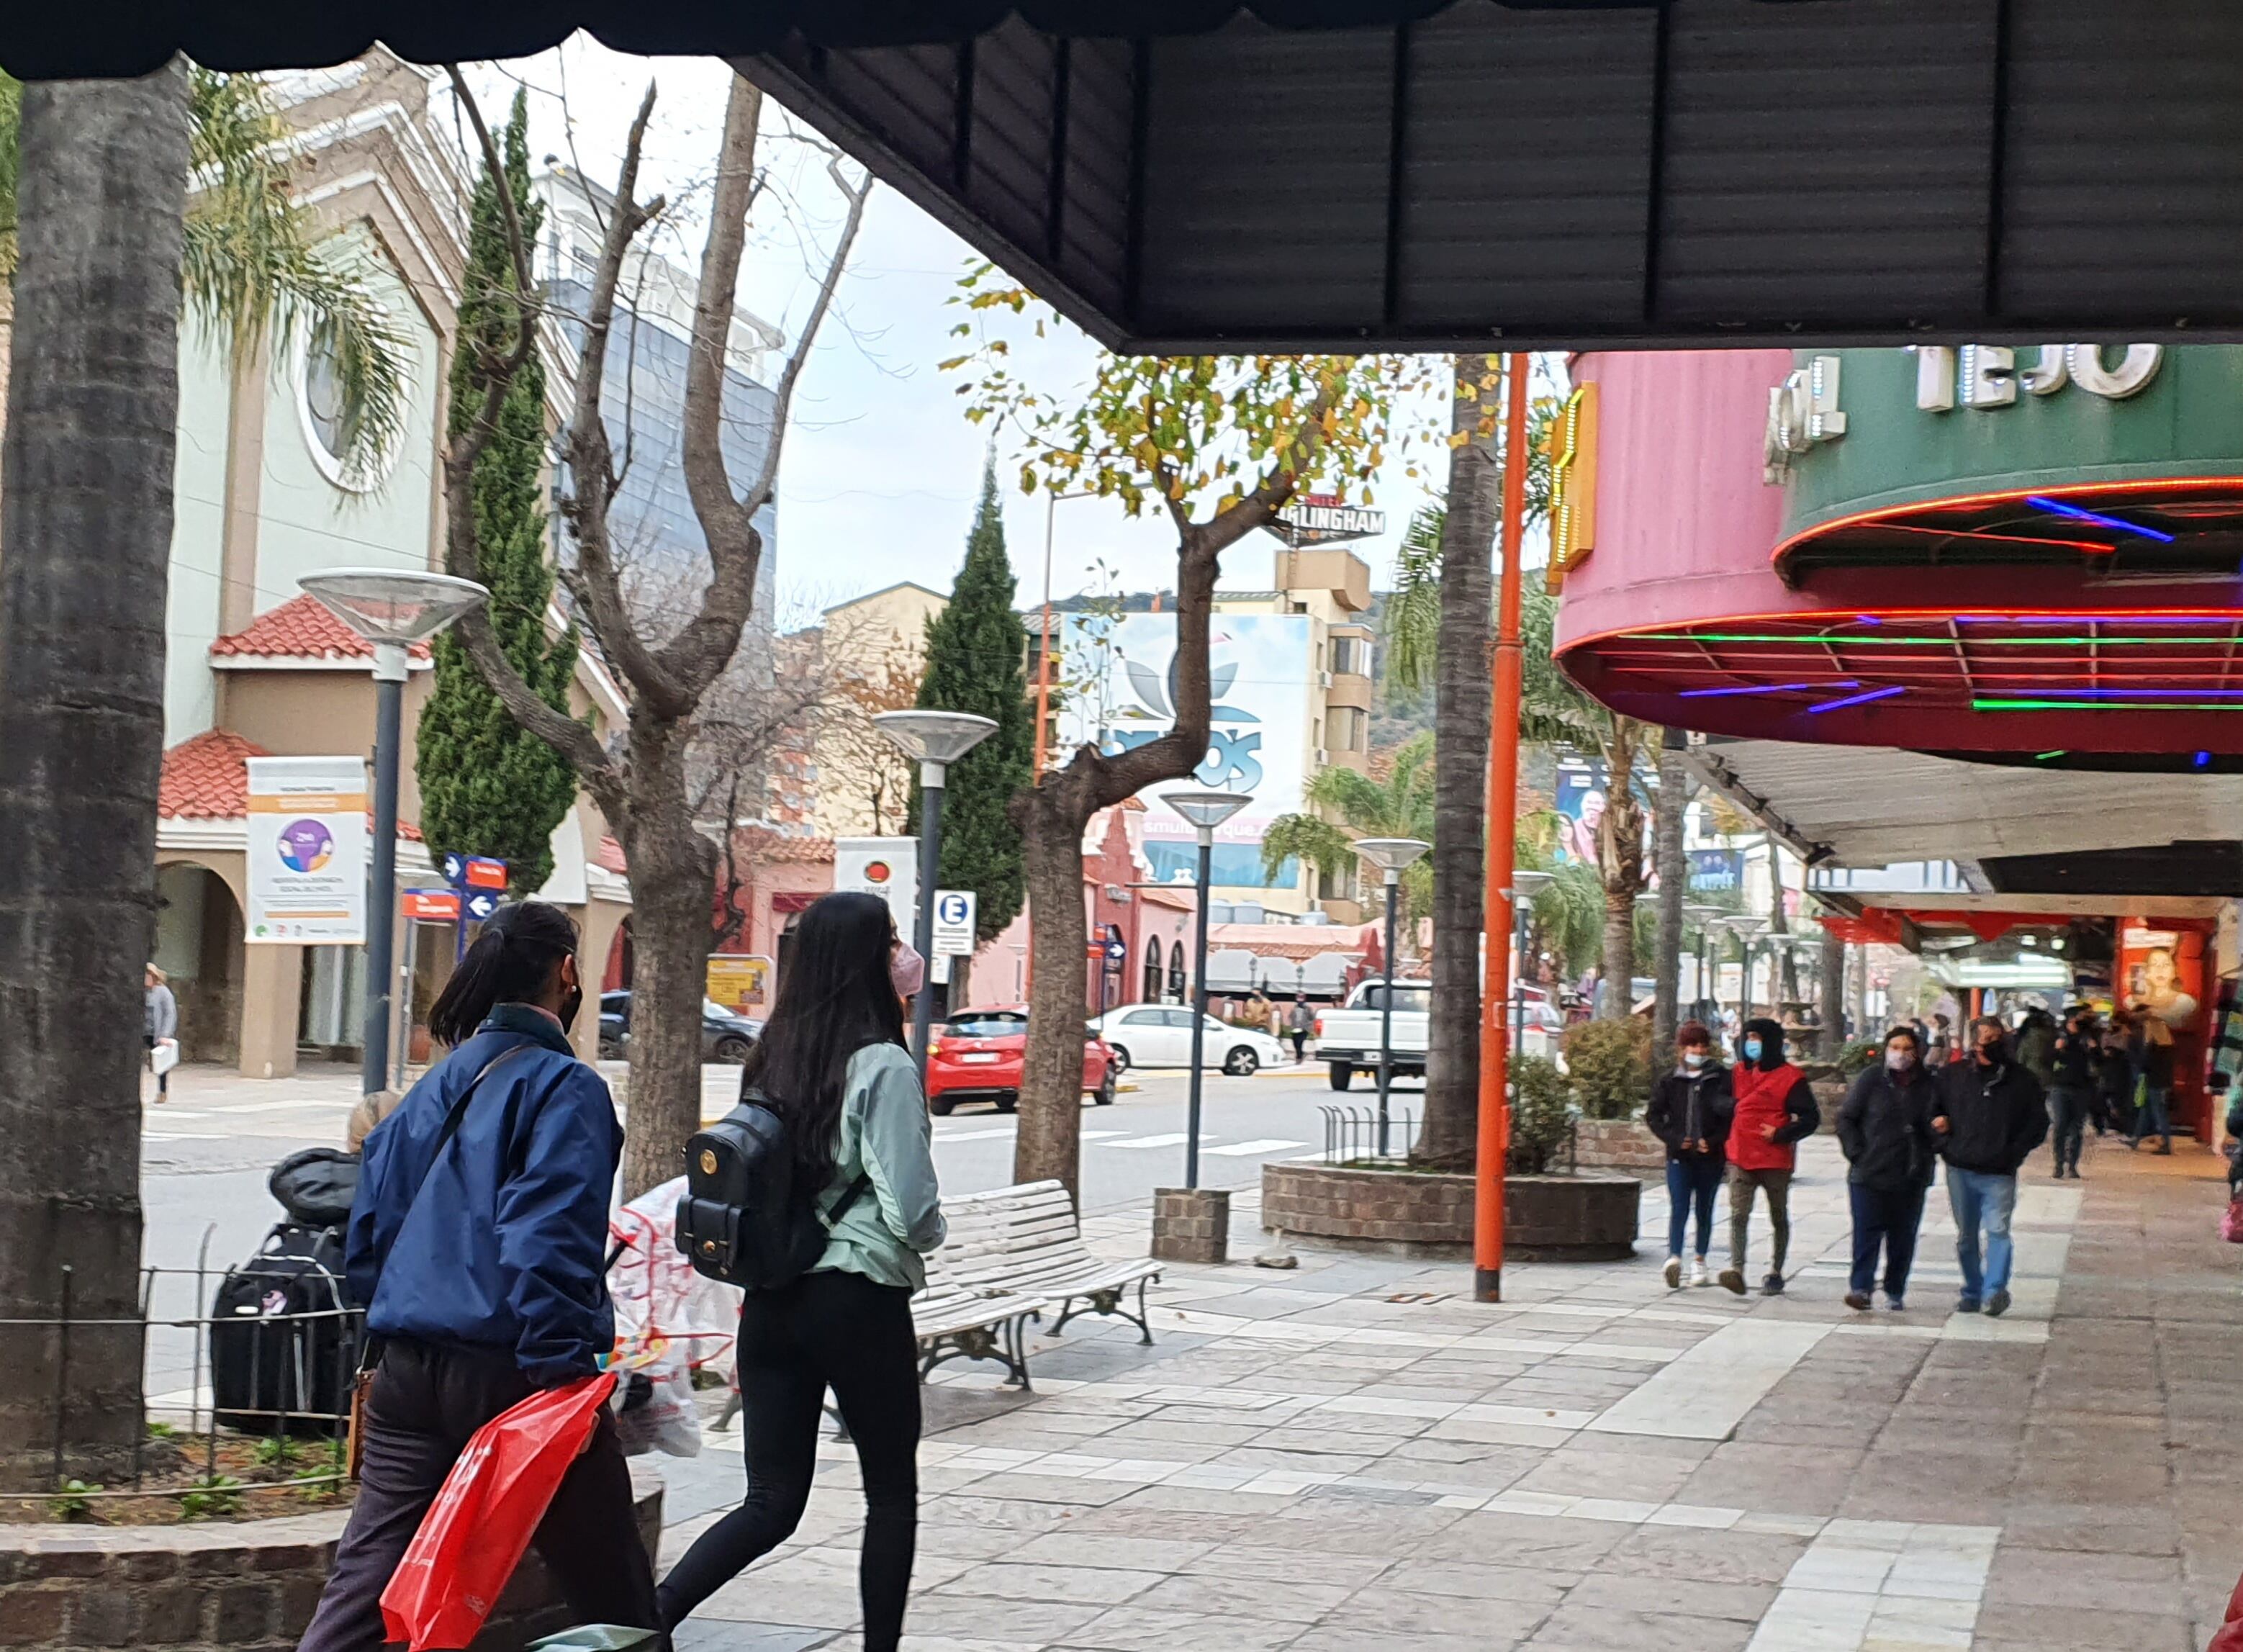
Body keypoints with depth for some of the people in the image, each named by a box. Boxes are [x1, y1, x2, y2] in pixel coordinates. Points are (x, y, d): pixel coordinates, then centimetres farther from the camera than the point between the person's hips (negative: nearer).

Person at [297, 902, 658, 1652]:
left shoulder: (434, 1088, 14)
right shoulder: (564, 1088, -7)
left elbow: (367, 1236, 17)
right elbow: (546, 1241, -19)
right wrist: (560, 1367, -21)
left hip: (408, 1367, 7)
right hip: (504, 1369, -6)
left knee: (363, 1580, 5)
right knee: (612, 1592, 7)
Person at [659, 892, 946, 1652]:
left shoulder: (772, 1058, 6)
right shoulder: (882, 1067, -13)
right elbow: (911, 1208, -15)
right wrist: (929, 1233, 6)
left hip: (771, 1299, 6)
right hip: (861, 1302, -6)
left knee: (772, 1502, 7)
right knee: (892, 1495, 12)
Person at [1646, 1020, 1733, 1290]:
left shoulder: (1720, 1078, 2)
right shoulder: (1670, 1081, 6)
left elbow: (1731, 1112, -1)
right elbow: (1653, 1115, 6)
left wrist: (1714, 1141, -13)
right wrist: (1674, 1138, -8)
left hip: (1710, 1156, 0)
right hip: (1679, 1157, 0)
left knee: (1704, 1210, 10)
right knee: (1678, 1208, -12)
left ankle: (1700, 1262, 21)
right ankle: (1674, 1258, -24)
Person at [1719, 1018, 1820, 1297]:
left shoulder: (1790, 1077, -6)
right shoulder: (1739, 1073, 10)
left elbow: (1811, 1118, -7)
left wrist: (1780, 1134, -17)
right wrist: (1728, 1140, 12)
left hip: (1775, 1160, -3)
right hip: (1741, 1158, 3)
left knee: (1779, 1218, 11)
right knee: (1738, 1214, -13)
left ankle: (1775, 1273, 21)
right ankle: (1736, 1269, -22)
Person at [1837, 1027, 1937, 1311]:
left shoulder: (1927, 1085, 5)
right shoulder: (1871, 1079, 1)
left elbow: (1933, 1127, 14)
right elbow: (1846, 1118, 4)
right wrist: (1856, 1153, -4)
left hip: (1910, 1177, 2)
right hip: (1869, 1173, -2)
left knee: (1903, 1236, 7)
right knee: (1867, 1232, -9)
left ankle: (1895, 1292, 17)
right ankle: (1860, 1286, -10)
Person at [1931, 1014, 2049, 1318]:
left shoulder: (2021, 1080, 4)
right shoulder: (1954, 1076, 8)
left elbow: (2038, 1122, 8)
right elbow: (1934, 1113, 16)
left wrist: (2014, 1152, -3)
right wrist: (1946, 1145, 1)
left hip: (1999, 1173, -2)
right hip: (1960, 1170, 2)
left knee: (1998, 1230, -17)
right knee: (1965, 1236, 9)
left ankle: (1995, 1290, -19)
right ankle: (1973, 1291, 19)